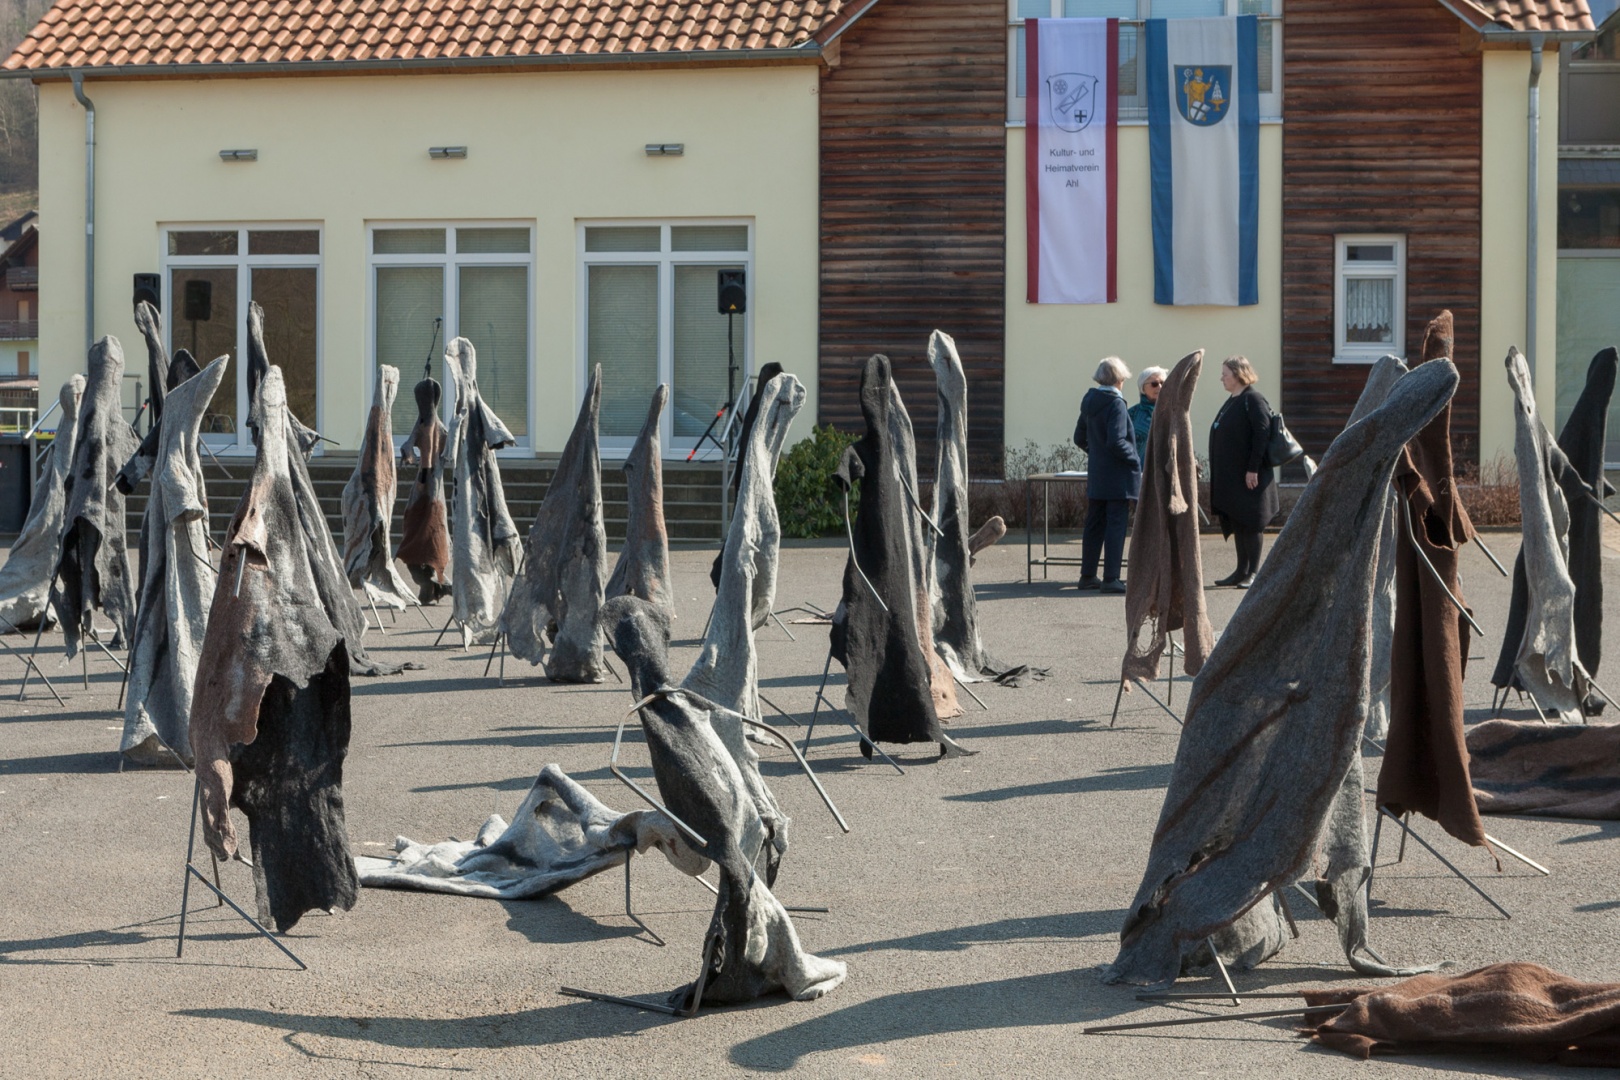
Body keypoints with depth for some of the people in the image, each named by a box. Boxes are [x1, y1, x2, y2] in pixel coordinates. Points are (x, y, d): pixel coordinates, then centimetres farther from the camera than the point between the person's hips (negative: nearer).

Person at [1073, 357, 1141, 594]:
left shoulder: (1089, 402, 8)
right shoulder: (1115, 404, -16)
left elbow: (1080, 438, 16)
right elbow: (1117, 441, -23)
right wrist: (1136, 461, -11)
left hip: (1096, 476, 8)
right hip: (1118, 476, -8)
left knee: (1094, 525, 14)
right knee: (1116, 525, -4)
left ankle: (1087, 575, 19)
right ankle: (1110, 578, -5)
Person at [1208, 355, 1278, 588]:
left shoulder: (1253, 400, -12)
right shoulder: (1231, 401, 15)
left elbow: (1262, 434, -19)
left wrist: (1253, 469, -22)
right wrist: (1219, 474, 17)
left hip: (1247, 477, -9)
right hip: (1229, 475, 9)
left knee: (1249, 524, -2)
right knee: (1236, 524, 11)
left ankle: (1253, 572, 4)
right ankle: (1241, 571, 18)